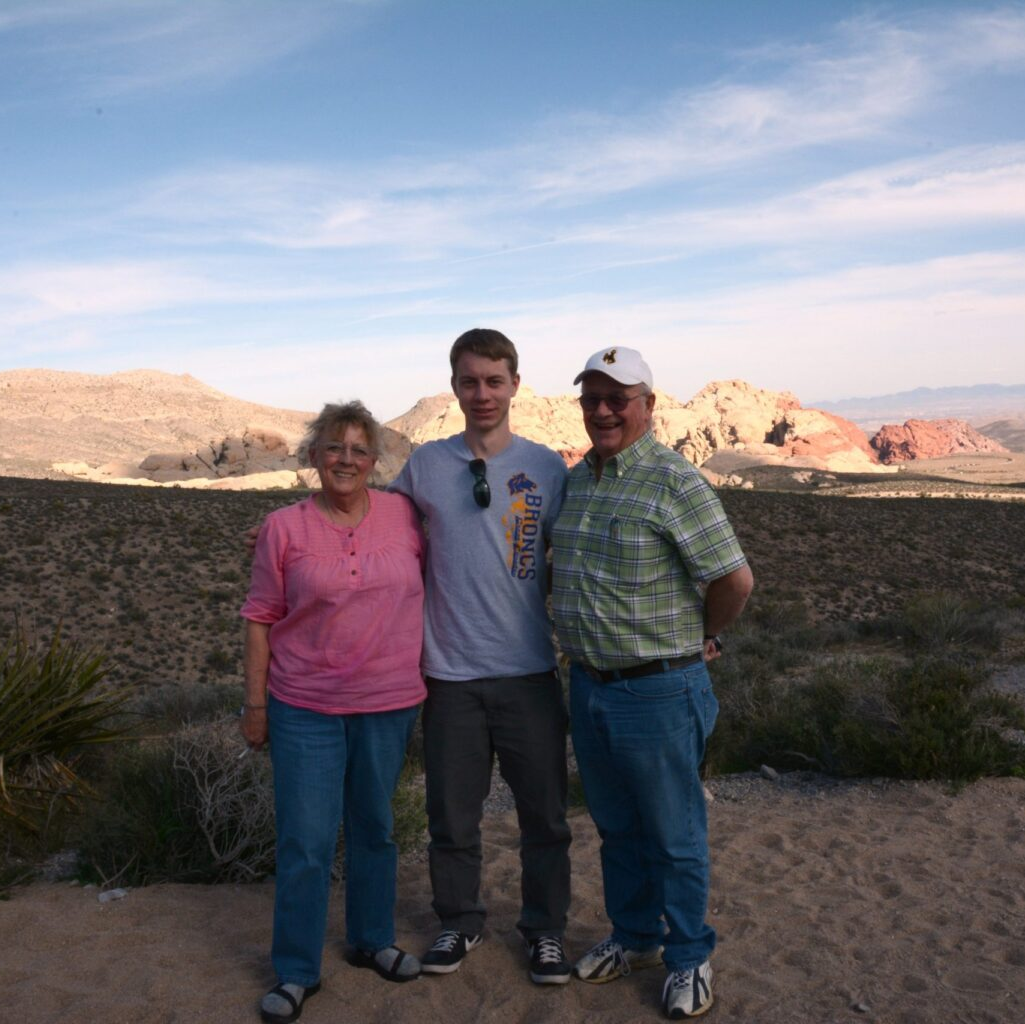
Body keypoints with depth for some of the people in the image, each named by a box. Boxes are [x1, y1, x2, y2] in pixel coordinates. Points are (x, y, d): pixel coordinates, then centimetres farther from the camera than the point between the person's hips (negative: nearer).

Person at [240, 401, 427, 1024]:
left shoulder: (403, 514, -2)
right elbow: (260, 616, -2)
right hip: (306, 709, -2)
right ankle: (296, 973, 21)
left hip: (389, 704, 2)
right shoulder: (284, 528, -6)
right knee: (306, 843, 3)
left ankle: (373, 941, 38)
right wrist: (255, 702, -2)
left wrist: (427, 674, 11)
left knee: (375, 830, 18)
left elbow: (429, 587, 12)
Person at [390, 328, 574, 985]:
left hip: (529, 671, 0)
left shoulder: (546, 468, -2)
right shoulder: (425, 464, 0)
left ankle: (546, 929, 32)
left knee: (544, 813, 11)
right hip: (451, 673, 1)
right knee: (453, 813, 14)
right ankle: (460, 923, 36)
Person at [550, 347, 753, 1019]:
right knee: (616, 828, 21)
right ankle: (634, 938, 40)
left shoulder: (674, 481, -16)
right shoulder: (575, 479, 7)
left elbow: (735, 579, -17)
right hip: (588, 686, 7)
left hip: (658, 692, -7)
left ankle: (688, 959, 29)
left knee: (674, 836, 10)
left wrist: (699, 638, -2)